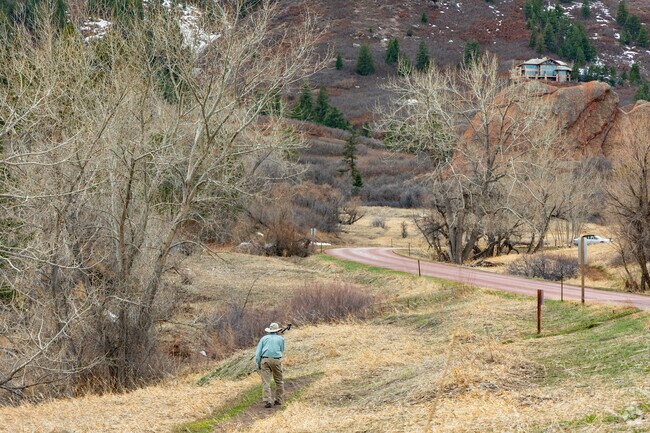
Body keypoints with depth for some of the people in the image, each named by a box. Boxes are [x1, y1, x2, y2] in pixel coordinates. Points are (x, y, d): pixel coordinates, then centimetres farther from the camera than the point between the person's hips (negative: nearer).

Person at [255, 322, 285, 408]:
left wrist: (258, 364, 9)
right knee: (279, 381, 14)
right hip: (276, 360, 0)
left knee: (266, 382, -4)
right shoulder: (280, 338, 13)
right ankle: (279, 400, 17)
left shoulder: (264, 338, 14)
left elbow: (258, 352, 7)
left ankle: (268, 401, -14)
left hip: (265, 360, 0)